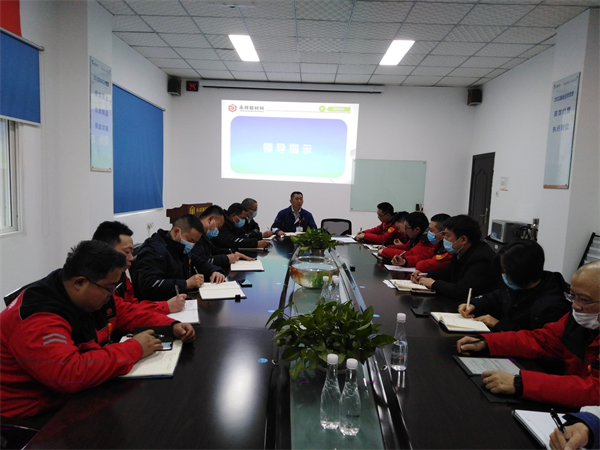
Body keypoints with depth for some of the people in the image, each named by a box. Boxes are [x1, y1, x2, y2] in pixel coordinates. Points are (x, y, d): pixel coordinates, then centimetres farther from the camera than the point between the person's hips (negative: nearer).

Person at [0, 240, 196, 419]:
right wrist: (134, 348, -31)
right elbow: (70, 374, -40)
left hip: (75, 394, 8)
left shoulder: (94, 295, -2)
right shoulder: (38, 320, -28)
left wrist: (172, 325, -5)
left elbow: (129, 313, 11)